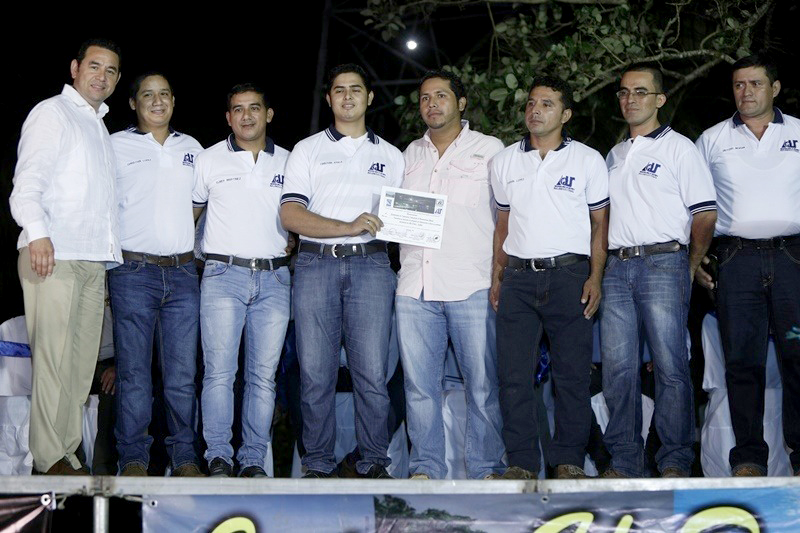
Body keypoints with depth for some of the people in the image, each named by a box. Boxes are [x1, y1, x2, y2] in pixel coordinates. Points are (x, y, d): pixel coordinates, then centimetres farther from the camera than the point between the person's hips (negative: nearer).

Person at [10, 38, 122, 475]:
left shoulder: (99, 126, 26)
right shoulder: (52, 113, 2)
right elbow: (28, 181, -10)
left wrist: (110, 259, 21)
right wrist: (38, 233, -26)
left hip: (94, 261, 8)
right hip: (53, 258, -8)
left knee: (82, 362, 4)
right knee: (55, 358, -10)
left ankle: (66, 451, 8)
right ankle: (51, 458, -7)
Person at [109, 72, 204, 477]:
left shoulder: (192, 148, 16)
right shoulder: (116, 145, 6)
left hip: (183, 272, 3)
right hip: (134, 271, -3)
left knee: (183, 372, 2)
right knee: (133, 371, -1)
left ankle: (184, 456, 10)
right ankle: (133, 458, 7)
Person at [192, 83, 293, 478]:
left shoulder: (287, 162, 12)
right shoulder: (209, 160, 8)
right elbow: (190, 210, 17)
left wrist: (292, 244, 5)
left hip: (273, 279, 2)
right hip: (224, 274, -1)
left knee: (264, 374, 1)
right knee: (219, 371, -7)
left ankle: (253, 459, 7)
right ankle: (218, 456, -1)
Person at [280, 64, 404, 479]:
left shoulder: (391, 156, 19)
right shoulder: (307, 150, 12)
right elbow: (290, 215, -1)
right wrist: (348, 227, -13)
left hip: (370, 264, 1)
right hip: (316, 264, 0)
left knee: (372, 373, -5)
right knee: (315, 373, -1)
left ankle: (374, 463, 5)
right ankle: (318, 465, 9)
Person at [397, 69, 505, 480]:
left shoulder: (490, 149, 7)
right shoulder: (411, 154, 19)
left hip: (472, 287, -4)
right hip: (414, 287, 4)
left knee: (482, 384, -3)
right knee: (419, 384, 4)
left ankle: (487, 469, 7)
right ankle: (425, 467, 13)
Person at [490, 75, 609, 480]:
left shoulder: (587, 159, 5)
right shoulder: (504, 162, 13)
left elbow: (600, 223, 5)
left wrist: (595, 278, -6)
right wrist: (497, 277, 8)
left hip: (569, 275, -2)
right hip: (518, 276, 3)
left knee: (572, 373, 0)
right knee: (514, 373, 0)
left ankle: (569, 460, 8)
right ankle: (521, 461, 7)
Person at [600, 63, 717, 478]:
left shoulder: (679, 148, 3)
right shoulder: (614, 155, 21)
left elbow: (705, 214, -2)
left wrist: (689, 268, 1)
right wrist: (607, 262, 11)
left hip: (662, 263, -5)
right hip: (617, 268, 6)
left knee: (670, 366, -7)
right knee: (618, 367, 2)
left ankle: (675, 461, -1)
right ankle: (624, 461, 8)